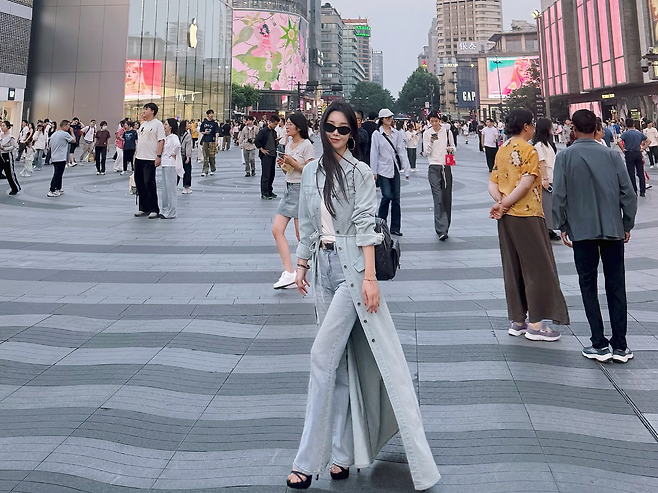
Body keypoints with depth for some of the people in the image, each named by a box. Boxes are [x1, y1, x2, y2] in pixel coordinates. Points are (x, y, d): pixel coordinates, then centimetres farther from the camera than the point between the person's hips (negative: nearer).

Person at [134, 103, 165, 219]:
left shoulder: (157, 124, -7)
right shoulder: (143, 124, 18)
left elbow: (161, 141, -13)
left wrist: (159, 156, -20)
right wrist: (135, 154, 18)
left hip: (150, 159, -9)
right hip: (139, 158, 9)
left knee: (149, 183, -9)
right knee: (139, 183, 10)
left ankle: (154, 210, -1)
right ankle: (143, 208, 19)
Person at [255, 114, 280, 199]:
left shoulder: (274, 132, 13)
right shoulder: (263, 131, -10)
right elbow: (256, 141, -16)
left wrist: (275, 149, 11)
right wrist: (262, 149, -11)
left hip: (273, 155, 8)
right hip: (266, 155, -8)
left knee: (271, 175, 11)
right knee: (265, 175, -6)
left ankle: (269, 191, 21)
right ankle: (264, 193, -3)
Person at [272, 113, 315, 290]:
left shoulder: (306, 145, -8)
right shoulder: (288, 145, 16)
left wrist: (293, 163, -17)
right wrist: (282, 165, 2)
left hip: (301, 190, -9)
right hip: (289, 189, 9)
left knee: (301, 235, -3)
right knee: (277, 230, -4)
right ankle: (289, 273, -7)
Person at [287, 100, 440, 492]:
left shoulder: (360, 173, -4)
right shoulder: (312, 172, 13)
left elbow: (365, 226, -11)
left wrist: (370, 277, -18)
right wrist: (302, 265, 17)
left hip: (351, 266, -6)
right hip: (323, 267, 6)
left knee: (323, 355, -9)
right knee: (340, 362, 10)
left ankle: (309, 461, 1)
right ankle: (344, 452, 19)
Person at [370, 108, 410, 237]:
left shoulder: (397, 133, 10)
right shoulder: (377, 134, 0)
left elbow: (402, 151, 9)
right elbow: (374, 153, -2)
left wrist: (406, 169, 4)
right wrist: (373, 171, -5)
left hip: (395, 169, 4)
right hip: (383, 169, -4)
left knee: (396, 198, 3)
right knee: (387, 196, -12)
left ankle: (395, 228, 9)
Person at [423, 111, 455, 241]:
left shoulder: (447, 131, 5)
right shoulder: (427, 133, 2)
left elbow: (453, 146, 15)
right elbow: (426, 153, 1)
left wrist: (451, 149, -8)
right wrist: (431, 142, -15)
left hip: (446, 167, 2)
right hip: (434, 168, -2)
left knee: (447, 198, 6)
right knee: (438, 199, -11)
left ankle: (445, 227, 20)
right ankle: (441, 230, -15)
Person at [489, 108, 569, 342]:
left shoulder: (502, 151, 12)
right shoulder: (528, 151, -11)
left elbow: (492, 184, 6)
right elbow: (525, 184, -21)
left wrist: (500, 202, -8)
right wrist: (504, 204, -14)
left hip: (507, 217, 8)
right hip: (526, 216, -8)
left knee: (513, 268, 12)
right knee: (537, 268, 1)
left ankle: (517, 320, 19)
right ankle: (535, 324, 5)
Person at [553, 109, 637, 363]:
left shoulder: (565, 157, -4)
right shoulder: (612, 155, 1)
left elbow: (559, 195, -8)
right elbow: (628, 192, 0)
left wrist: (562, 226, 4)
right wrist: (627, 225, 11)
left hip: (582, 230, -2)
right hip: (613, 228, 2)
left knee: (588, 286, 8)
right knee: (616, 286, 9)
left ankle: (600, 345, 8)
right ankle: (620, 346, 13)